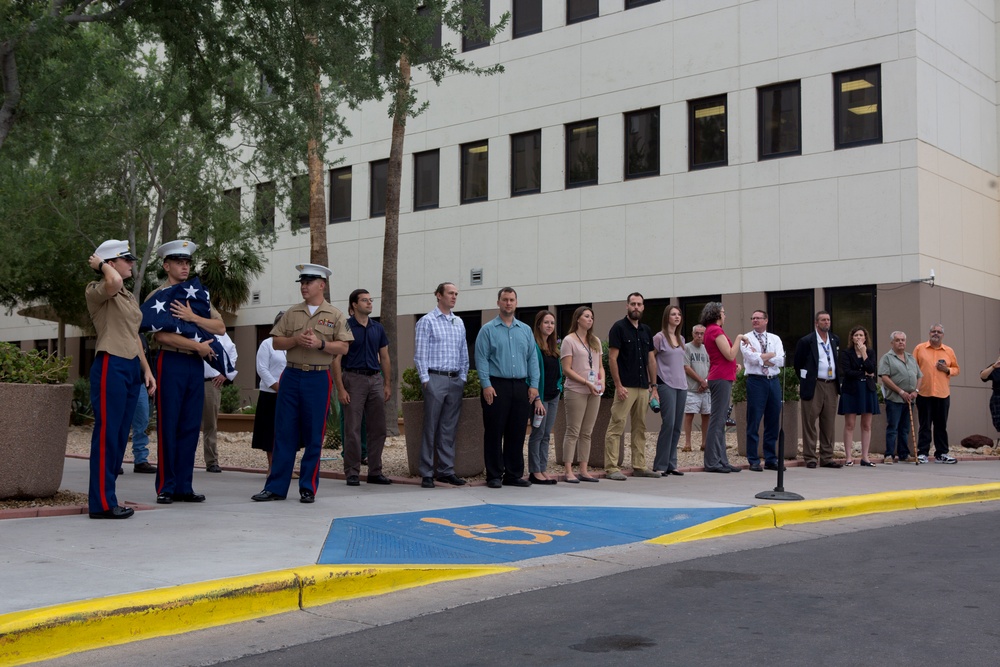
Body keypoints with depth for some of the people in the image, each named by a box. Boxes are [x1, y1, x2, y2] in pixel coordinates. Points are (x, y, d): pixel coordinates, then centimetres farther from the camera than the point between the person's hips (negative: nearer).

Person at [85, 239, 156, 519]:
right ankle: (101, 503, -5)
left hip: (131, 368, 9)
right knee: (107, 434, -7)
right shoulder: (96, 291, -4)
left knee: (121, 436, 9)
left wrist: (146, 370, 18)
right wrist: (101, 265, -9)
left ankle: (105, 497, 14)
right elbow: (114, 282, -29)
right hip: (111, 366, -8)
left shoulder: (129, 296, 20)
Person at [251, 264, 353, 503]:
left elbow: (343, 347, -2)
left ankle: (308, 488, 11)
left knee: (314, 436, 1)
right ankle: (276, 487, 6)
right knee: (284, 432, 2)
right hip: (292, 376, 2)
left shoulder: (335, 315, 3)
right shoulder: (291, 313, 11)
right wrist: (296, 340, -10)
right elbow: (276, 342, 8)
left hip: (319, 378, -2)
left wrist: (320, 344, -17)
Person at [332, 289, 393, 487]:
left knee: (378, 429, 6)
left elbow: (384, 358, 15)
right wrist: (341, 389, -14)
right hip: (353, 379, -5)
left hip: (375, 379, 5)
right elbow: (336, 359, -7)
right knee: (352, 430, -3)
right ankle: (352, 473, 4)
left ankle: (375, 472, 14)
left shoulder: (378, 328, 11)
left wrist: (388, 384, 7)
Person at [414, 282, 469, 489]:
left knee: (449, 428, 8)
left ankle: (446, 470, 14)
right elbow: (420, 354, -5)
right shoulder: (427, 321, -2)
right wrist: (425, 379, -11)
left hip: (455, 380, 5)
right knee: (431, 427, -2)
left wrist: (463, 377, 10)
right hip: (435, 378, -5)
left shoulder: (459, 322, 15)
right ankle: (427, 473, 2)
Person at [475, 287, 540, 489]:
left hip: (520, 387, 4)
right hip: (497, 386, -4)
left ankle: (514, 474, 14)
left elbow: (532, 359, 13)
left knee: (517, 433, 6)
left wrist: (534, 385, 4)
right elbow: (481, 359, -4)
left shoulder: (525, 330, 14)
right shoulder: (488, 330, 2)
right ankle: (494, 476, 5)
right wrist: (486, 385, -13)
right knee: (494, 433, -1)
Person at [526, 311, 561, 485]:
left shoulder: (553, 347, 15)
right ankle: (534, 472, 1)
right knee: (538, 433, -4)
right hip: (540, 396, -8)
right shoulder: (534, 345, -10)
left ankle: (542, 469, 13)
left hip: (553, 396, 8)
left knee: (546, 435, 9)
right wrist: (537, 399, -19)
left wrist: (558, 388, 10)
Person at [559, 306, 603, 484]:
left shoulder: (595, 341, 16)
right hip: (576, 391, -6)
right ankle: (569, 472, -4)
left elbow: (600, 366, 18)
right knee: (573, 432, -5)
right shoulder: (569, 341, -4)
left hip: (594, 392, 6)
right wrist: (586, 382, -16)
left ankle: (583, 470, 12)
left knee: (587, 433, 8)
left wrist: (602, 381, -2)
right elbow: (566, 370, -10)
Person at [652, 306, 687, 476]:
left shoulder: (681, 339, 15)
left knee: (677, 426, 6)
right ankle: (660, 465, -5)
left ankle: (671, 464, 12)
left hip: (681, 385, 7)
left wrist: (684, 381, 15)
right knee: (668, 424, -11)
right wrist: (653, 384, -9)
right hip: (666, 385, -7)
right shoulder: (659, 337, -5)